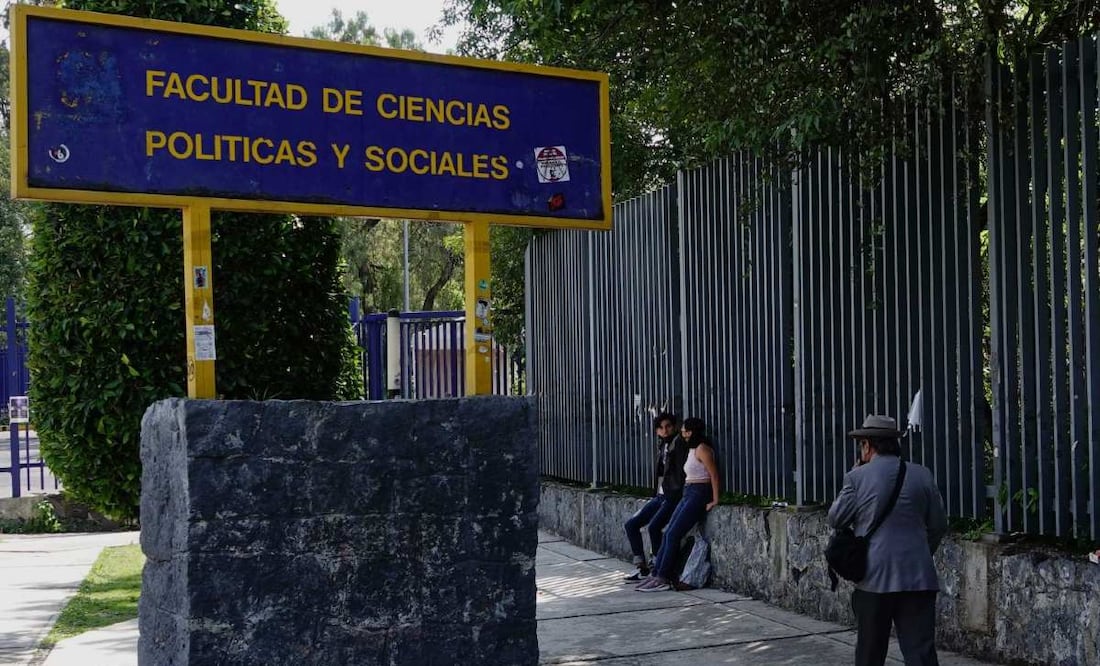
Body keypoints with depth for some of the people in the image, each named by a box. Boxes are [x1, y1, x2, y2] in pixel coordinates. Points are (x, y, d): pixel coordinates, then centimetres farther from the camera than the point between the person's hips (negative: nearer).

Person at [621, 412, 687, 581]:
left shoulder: (678, 444, -8)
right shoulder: (662, 445, 15)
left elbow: (681, 472, -13)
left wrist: (679, 496, -17)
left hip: (673, 496, -9)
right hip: (660, 496, 9)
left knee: (653, 527, -26)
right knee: (630, 524, 2)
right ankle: (643, 569, 4)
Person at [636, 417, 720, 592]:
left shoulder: (702, 449, -11)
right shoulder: (692, 450, 18)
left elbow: (713, 474, -16)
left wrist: (714, 500, -19)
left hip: (698, 495, -9)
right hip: (687, 495, 10)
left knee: (673, 534, -12)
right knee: (668, 533, 4)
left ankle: (663, 579, -9)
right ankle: (657, 574, 5)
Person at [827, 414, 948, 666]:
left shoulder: (857, 477, -4)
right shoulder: (922, 475, 4)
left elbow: (835, 519, 6)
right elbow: (938, 525, 10)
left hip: (873, 578, -1)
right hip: (917, 578, 2)